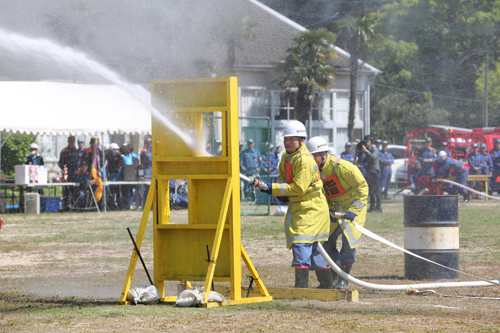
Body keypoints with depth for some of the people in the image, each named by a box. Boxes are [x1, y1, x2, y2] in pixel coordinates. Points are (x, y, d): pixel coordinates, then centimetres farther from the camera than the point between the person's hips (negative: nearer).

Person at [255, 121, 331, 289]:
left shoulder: (305, 160, -20)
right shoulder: (286, 157, 9)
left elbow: (298, 188, -24)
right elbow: (282, 175, 24)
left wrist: (272, 188, -23)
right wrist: (282, 191, 2)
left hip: (311, 207, -10)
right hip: (297, 207, 10)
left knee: (302, 243, -18)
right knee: (313, 248, 14)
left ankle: (301, 285, -21)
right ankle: (327, 285, 24)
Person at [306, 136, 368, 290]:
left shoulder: (342, 167, -26)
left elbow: (362, 187, -19)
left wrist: (353, 210, -23)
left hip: (354, 207, -6)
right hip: (334, 209, 6)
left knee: (348, 243, -12)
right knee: (326, 242, 2)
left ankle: (343, 279, 0)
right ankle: (335, 276, 19)